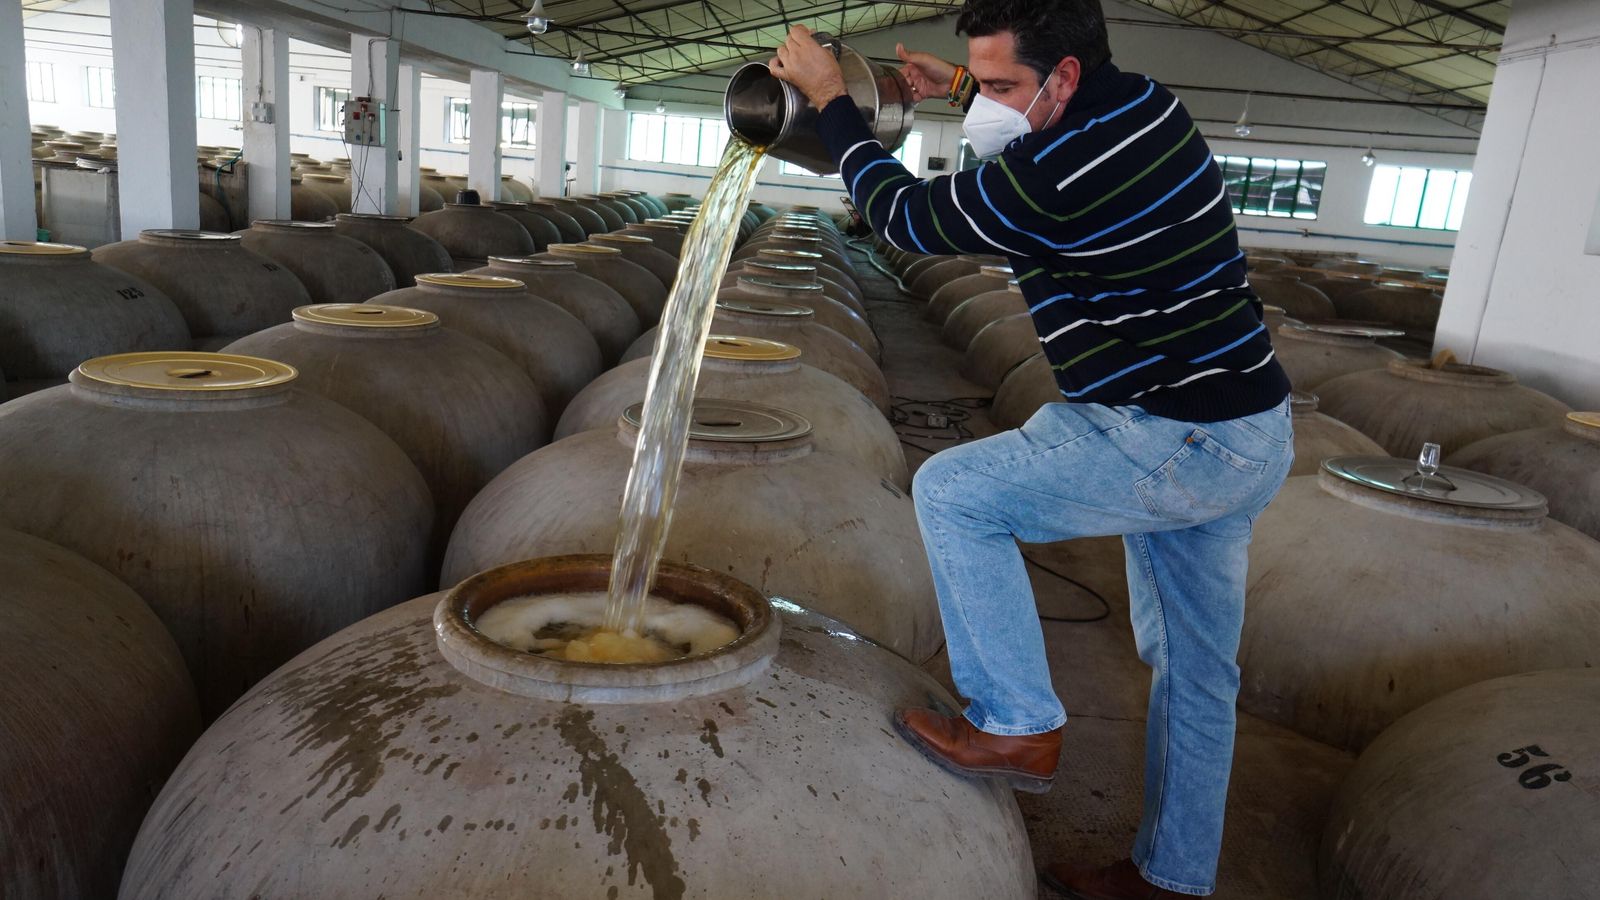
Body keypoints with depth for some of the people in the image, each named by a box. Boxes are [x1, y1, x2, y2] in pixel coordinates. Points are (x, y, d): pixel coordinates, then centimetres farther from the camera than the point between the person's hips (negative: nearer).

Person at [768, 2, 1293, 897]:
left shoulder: (1053, 177, -24)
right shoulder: (1147, 101, 4)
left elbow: (908, 216, -8)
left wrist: (832, 99, 2)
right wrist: (961, 86, 25)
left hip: (1172, 444, -10)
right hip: (1253, 435, 10)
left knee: (952, 493, -1)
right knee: (1193, 666, 17)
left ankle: (1018, 727, 6)